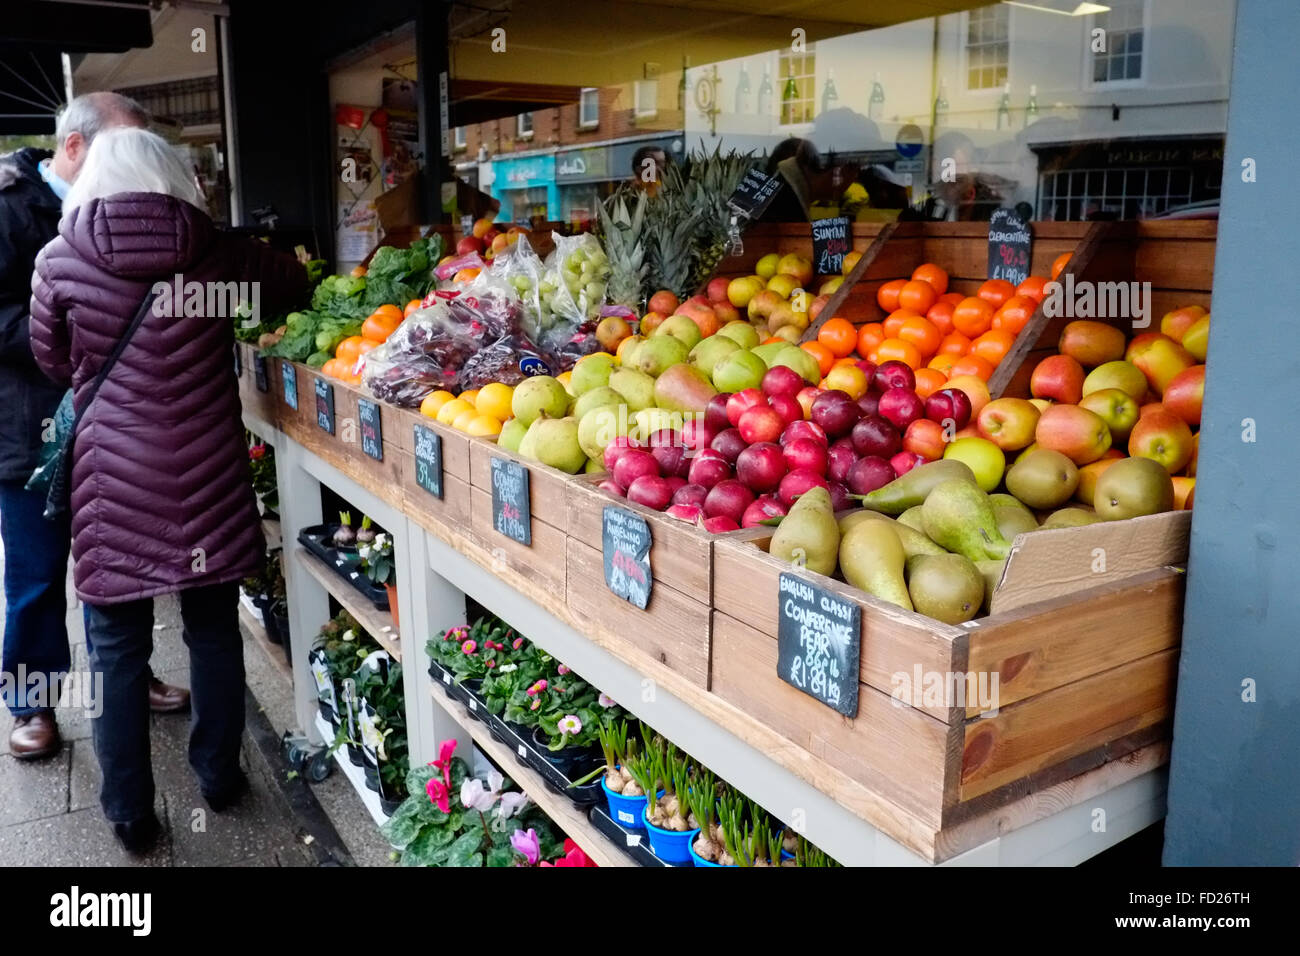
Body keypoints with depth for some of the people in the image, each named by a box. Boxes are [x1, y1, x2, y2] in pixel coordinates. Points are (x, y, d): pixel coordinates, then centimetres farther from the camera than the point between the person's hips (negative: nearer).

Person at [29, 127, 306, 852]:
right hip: (205, 474, 1)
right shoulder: (218, 252, -3)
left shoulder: (63, 258, -5)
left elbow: (52, 360, 8)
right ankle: (220, 775, 30)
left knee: (118, 646, 10)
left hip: (112, 479, -1)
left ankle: (130, 813, 19)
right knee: (214, 628, 15)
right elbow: (295, 287, 15)